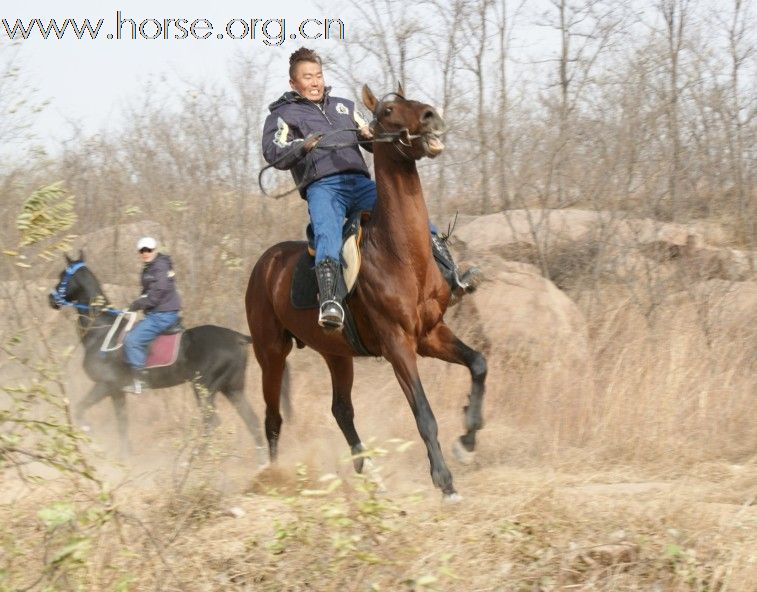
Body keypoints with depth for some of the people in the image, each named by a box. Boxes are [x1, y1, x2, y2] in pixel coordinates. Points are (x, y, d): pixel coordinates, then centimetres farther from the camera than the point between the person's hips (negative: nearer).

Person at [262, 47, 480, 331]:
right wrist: (303, 145, -21)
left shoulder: (344, 106, 30)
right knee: (328, 233, -35)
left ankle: (452, 278, -14)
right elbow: (273, 154, -2)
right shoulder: (283, 114, 14)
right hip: (322, 187, -5)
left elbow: (374, 142, 30)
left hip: (361, 184, 5)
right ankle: (329, 302, -52)